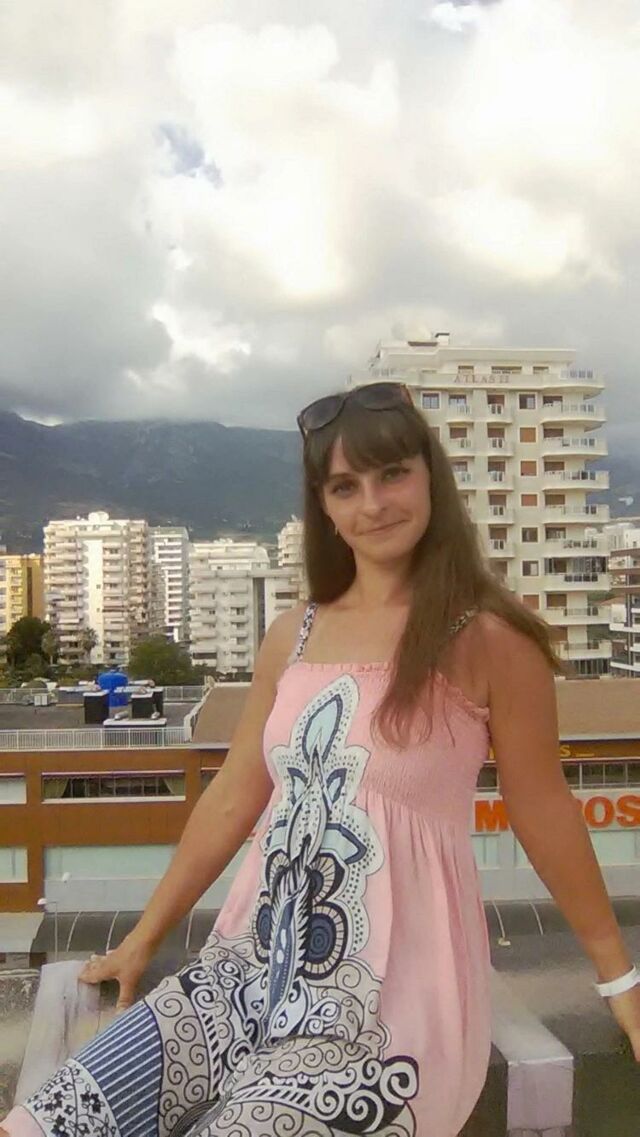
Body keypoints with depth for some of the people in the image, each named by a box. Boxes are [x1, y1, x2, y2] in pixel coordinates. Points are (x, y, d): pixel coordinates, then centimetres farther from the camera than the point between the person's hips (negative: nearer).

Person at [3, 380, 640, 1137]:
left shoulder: (488, 639, -10)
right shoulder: (291, 636, 5)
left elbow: (541, 811, -1)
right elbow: (231, 801, 11)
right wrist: (143, 940, 16)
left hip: (385, 1008, -5)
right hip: (251, 970, 5)